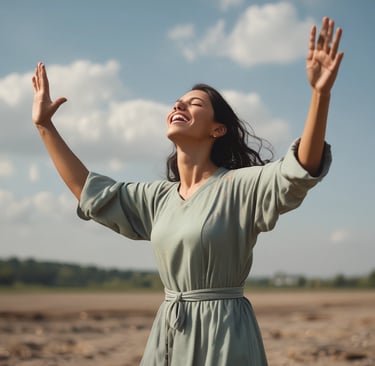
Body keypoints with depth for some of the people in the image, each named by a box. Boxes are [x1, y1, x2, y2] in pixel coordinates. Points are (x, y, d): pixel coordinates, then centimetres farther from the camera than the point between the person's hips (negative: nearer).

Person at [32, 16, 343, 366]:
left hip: (223, 335, -6)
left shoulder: (239, 186, -7)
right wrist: (44, 126, 22)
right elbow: (91, 192, 20)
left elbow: (302, 170, -23)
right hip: (167, 335, 6)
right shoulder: (159, 197, 12)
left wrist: (320, 93, -37)